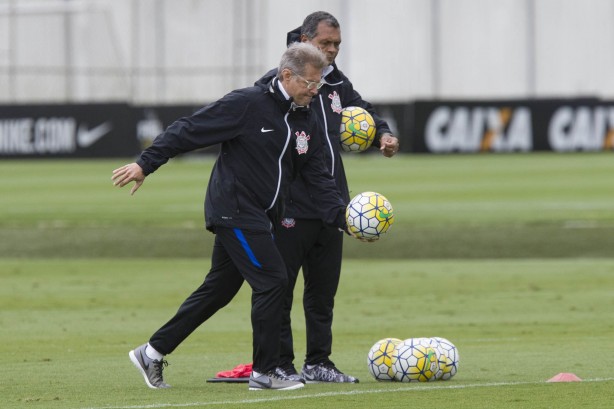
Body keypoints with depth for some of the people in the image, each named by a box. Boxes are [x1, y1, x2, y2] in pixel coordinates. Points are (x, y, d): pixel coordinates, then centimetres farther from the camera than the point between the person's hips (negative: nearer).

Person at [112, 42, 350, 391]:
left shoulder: (308, 124, 9)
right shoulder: (248, 104, -14)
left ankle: (153, 353, 22)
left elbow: (319, 178, 8)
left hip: (261, 218, 9)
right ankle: (264, 372, -3)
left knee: (219, 290, 13)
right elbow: (190, 131, -13)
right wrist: (145, 164, -15)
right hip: (234, 210, -9)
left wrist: (342, 215, -9)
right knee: (272, 281, -13)